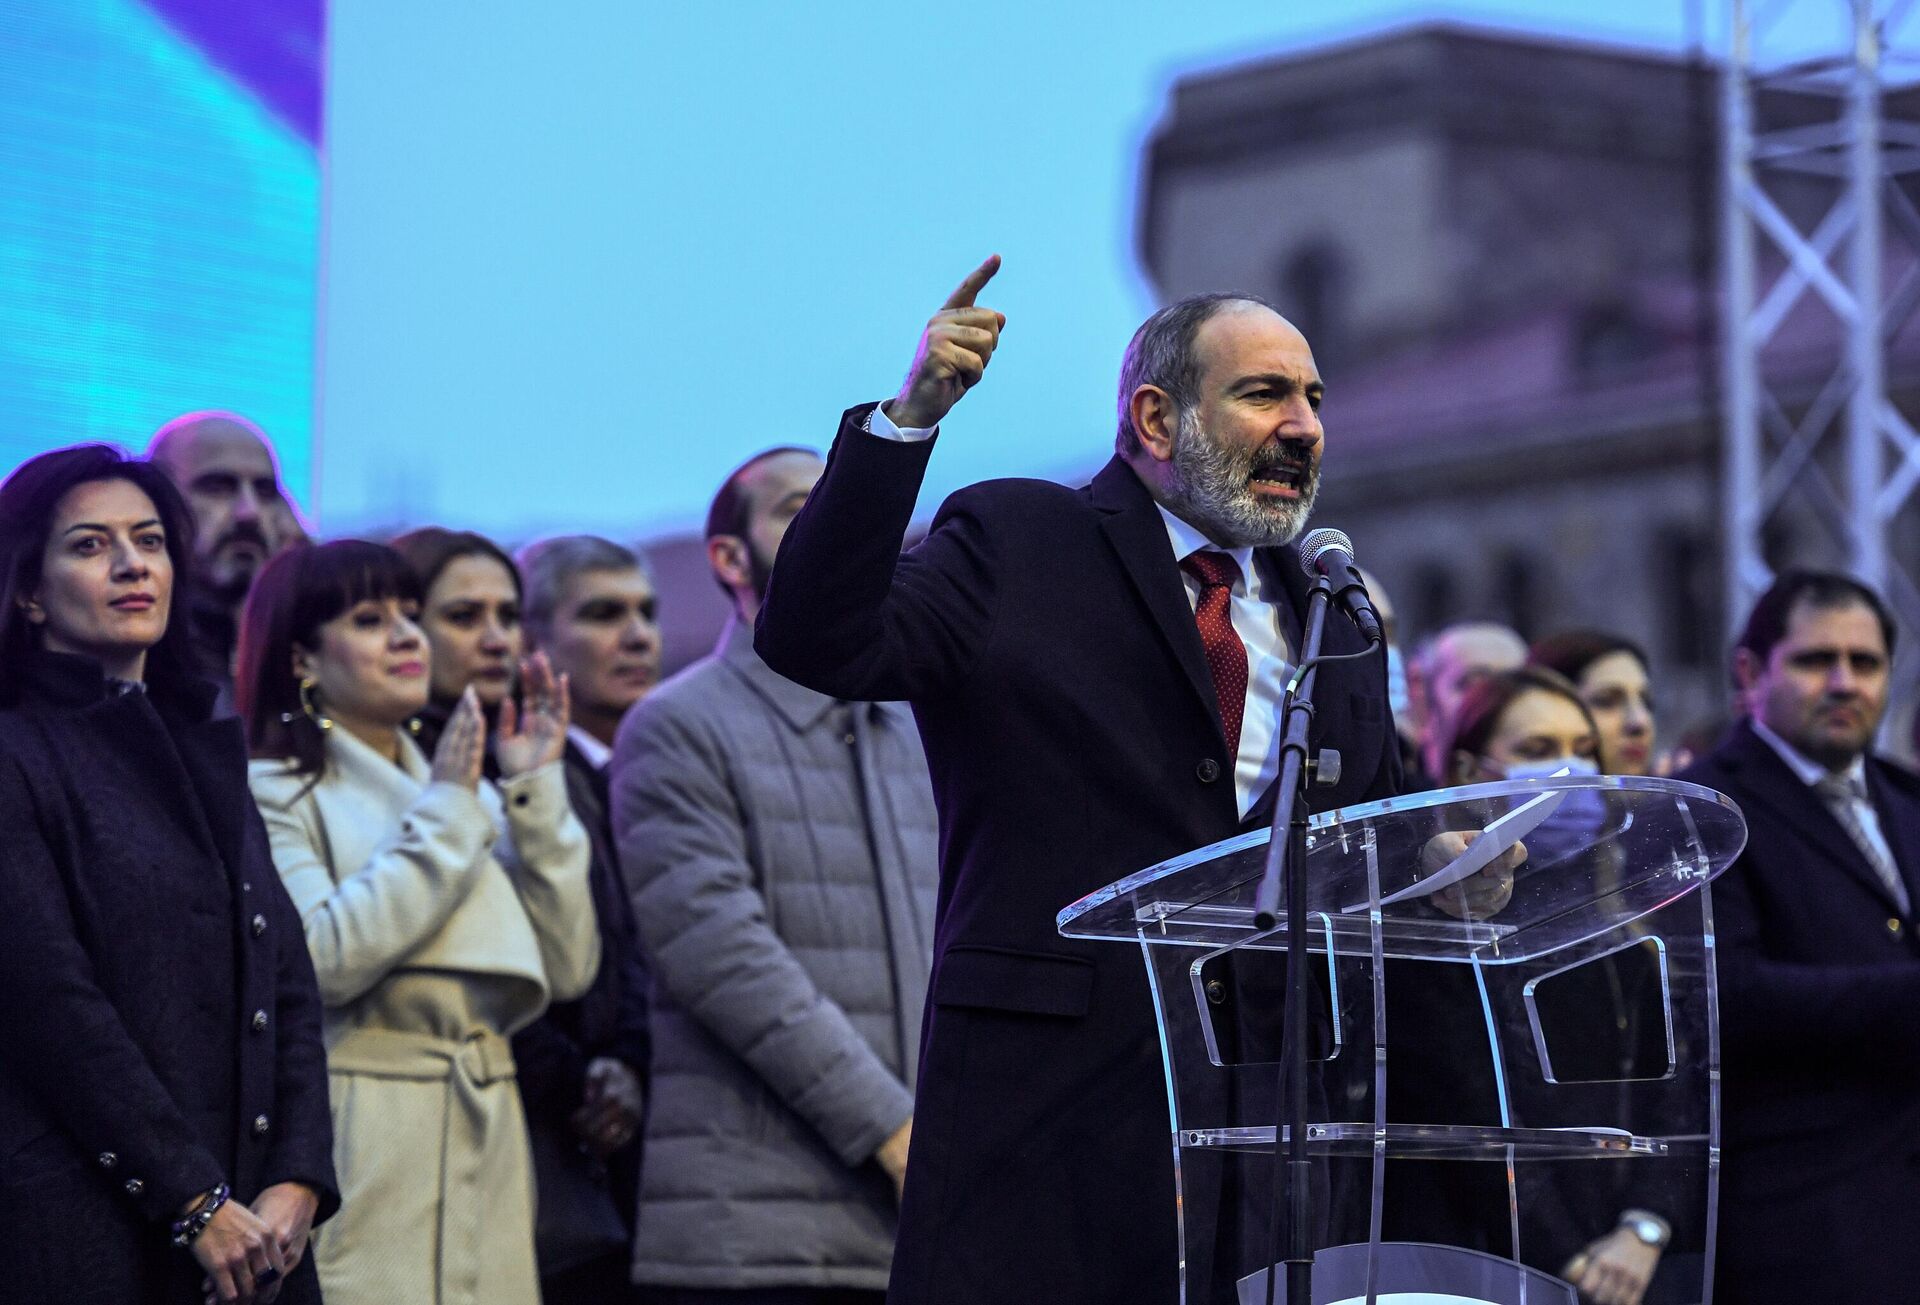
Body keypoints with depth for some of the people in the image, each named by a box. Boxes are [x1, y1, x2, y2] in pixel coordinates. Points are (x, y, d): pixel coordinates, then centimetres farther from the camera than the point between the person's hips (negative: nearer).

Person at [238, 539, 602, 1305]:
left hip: (482, 1147, 6)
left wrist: (537, 794, 5)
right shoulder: (272, 791, 1)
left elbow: (568, 969, 11)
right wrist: (442, 816, -10)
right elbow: (320, 959, -17)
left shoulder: (471, 796, 20)